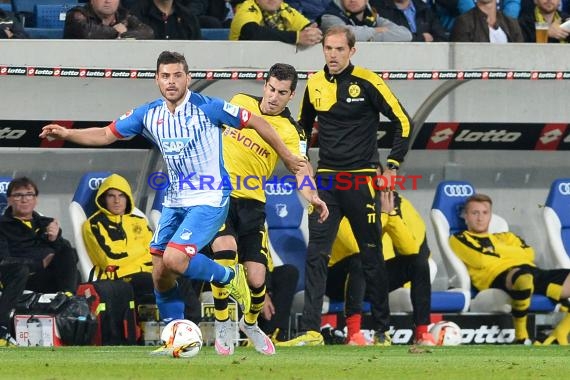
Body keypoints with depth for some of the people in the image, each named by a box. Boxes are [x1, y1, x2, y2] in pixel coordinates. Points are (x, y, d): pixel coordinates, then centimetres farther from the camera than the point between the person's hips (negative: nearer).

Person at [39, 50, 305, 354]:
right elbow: (106, 135, 8)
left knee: (174, 260, -24)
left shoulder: (207, 108, -13)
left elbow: (256, 122, -5)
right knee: (160, 277, 4)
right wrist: (66, 134, -8)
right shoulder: (149, 115, 2)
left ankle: (230, 277, 2)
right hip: (175, 201, 6)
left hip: (209, 200, -6)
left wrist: (286, 157, 1)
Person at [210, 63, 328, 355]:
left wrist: (312, 196, -44)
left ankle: (250, 323, 30)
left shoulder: (290, 132, -8)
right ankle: (222, 325, -7)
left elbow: (301, 169, -24)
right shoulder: (240, 102, 3)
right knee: (225, 253, -25)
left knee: (256, 279, -5)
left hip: (251, 202, -1)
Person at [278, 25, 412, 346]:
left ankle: (382, 329, 14)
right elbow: (304, 125, 24)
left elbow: (403, 121, -6)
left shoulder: (367, 82, -9)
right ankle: (311, 330, -6)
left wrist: (393, 166, -9)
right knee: (316, 255, -5)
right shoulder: (315, 84, 6)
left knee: (372, 257, 4)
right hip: (326, 180, 4)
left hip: (362, 180, -4)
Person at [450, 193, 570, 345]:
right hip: (498, 276, -6)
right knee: (524, 275, -46)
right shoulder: (460, 239, 20)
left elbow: (528, 253, 16)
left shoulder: (505, 237, 36)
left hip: (533, 271, 7)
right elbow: (481, 259, 0)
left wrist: (494, 253, 11)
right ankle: (521, 336, -27)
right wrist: (511, 253, 17)